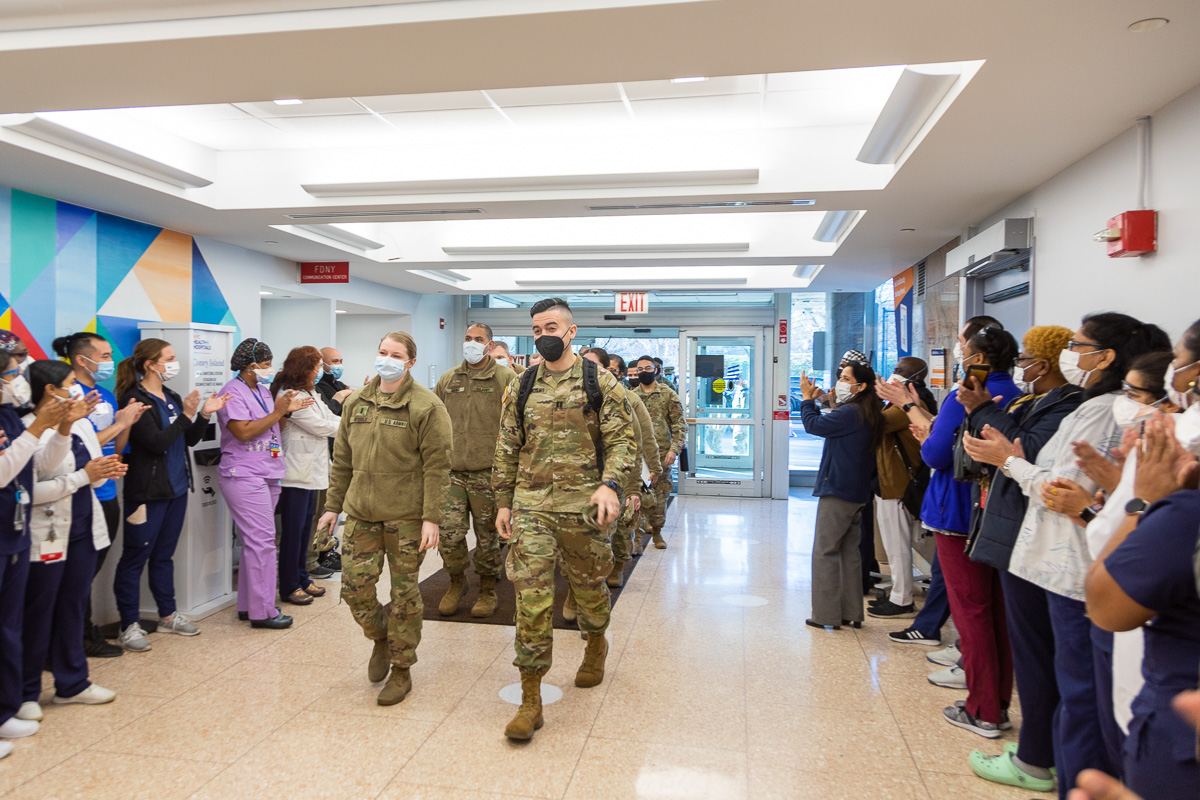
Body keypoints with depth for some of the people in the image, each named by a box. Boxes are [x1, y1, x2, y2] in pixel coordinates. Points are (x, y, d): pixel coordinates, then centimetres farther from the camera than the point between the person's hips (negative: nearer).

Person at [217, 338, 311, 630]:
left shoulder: (262, 391, 17)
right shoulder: (233, 393, -10)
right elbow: (244, 432, -20)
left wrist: (287, 410, 2)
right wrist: (278, 412, -17)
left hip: (267, 476, 9)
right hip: (244, 477, -9)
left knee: (256, 541, 12)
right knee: (262, 541, -10)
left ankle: (248, 605, 21)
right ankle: (262, 611, -3)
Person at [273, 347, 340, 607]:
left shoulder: (309, 393, 15)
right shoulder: (291, 396, -16)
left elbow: (330, 418, 14)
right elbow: (322, 427, -14)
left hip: (311, 471, 10)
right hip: (296, 475, -10)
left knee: (305, 528, 16)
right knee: (293, 531, 0)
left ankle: (302, 579, 26)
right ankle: (289, 587, 10)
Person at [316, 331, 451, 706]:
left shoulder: (426, 407, -9)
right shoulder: (355, 403, 9)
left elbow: (437, 467, -12)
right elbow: (342, 460, 15)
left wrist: (432, 518, -16)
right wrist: (333, 505, 13)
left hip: (405, 517, -4)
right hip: (361, 513, 5)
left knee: (404, 594, 5)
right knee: (354, 587, 3)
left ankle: (401, 669, 22)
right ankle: (381, 637, 34)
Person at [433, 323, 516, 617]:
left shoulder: (506, 378, 1)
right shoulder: (448, 379, 13)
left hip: (489, 472, -3)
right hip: (452, 471, 3)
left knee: (487, 535, 6)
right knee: (448, 532, -1)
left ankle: (488, 590, 23)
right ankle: (457, 582, 24)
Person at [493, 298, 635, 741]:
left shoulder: (599, 381, -1)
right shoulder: (520, 388, 8)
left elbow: (621, 438, -4)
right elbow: (507, 449, 13)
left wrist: (611, 484, -20)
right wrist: (503, 502, 10)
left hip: (583, 506, -1)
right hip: (531, 507, 2)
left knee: (589, 587, 16)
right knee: (531, 598, -4)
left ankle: (596, 645, 48)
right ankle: (530, 699, 5)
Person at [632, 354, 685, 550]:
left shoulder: (668, 394, 3)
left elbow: (679, 424, 1)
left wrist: (674, 449, -10)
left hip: (661, 453, -1)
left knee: (660, 494, 6)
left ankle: (657, 531, 22)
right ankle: (637, 533, 10)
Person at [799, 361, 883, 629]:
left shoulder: (850, 413, -19)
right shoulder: (868, 414, 11)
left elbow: (813, 425, -12)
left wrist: (807, 398, 0)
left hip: (837, 491, -10)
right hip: (857, 492, 10)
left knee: (825, 552, -1)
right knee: (849, 550, 14)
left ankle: (827, 616, 3)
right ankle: (852, 613, 20)